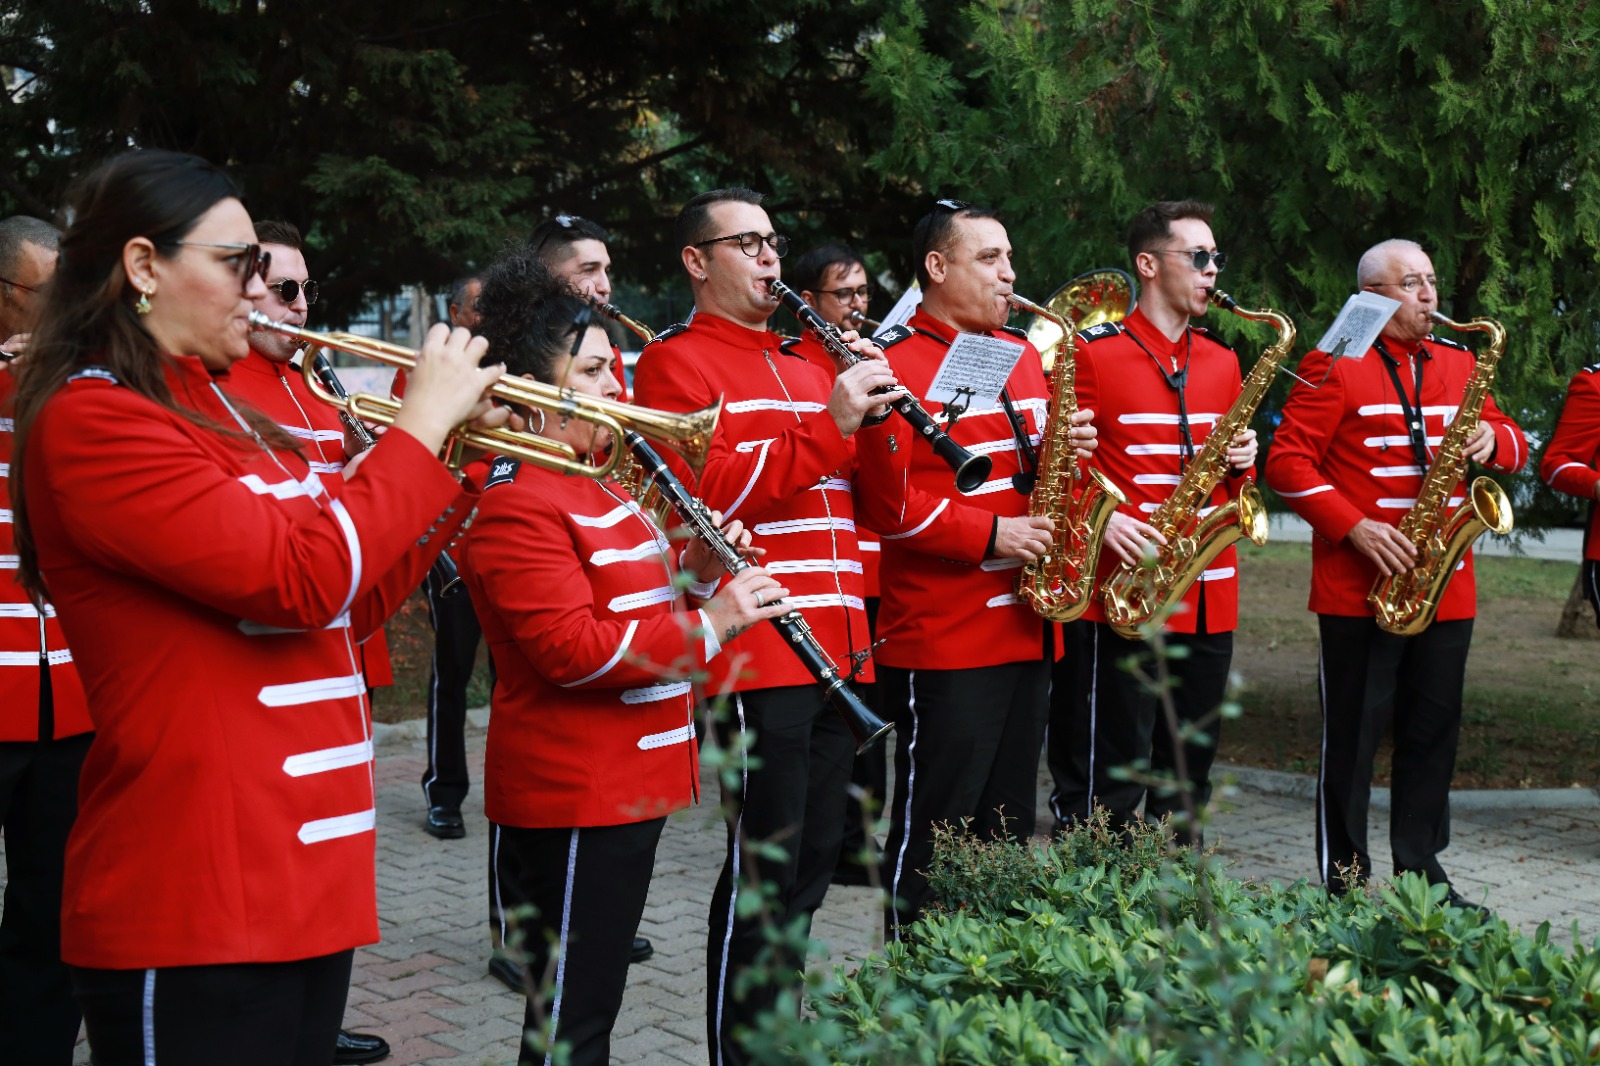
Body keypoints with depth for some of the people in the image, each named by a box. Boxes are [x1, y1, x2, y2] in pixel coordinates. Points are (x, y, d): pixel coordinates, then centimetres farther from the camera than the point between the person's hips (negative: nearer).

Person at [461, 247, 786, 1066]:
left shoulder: (596, 487, 16)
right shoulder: (518, 507, -17)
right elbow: (572, 648, -25)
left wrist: (693, 571, 4)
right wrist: (709, 626, -23)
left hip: (633, 781, 10)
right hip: (568, 800, -10)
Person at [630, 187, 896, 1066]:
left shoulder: (803, 369, 21)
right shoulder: (675, 363, -3)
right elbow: (708, 492, -17)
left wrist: (875, 414, -1)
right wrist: (828, 424, -21)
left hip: (833, 649, 8)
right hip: (756, 654, -8)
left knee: (814, 859, 14)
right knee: (766, 867, -6)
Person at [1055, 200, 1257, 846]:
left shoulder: (1222, 361, 16)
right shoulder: (1095, 353, -4)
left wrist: (1242, 462, 1)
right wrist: (1103, 519, -19)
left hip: (1210, 594, 6)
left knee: (1192, 767, 12)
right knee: (1116, 770, -4)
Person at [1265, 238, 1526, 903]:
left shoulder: (1459, 363, 15)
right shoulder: (1334, 367, -4)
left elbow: (1512, 444, 19)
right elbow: (1287, 461, -9)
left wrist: (1493, 440, -6)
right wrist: (1355, 528, -18)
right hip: (1357, 591, -6)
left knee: (1434, 730, 10)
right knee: (1353, 733, 1)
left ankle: (1422, 874, 21)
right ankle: (1343, 882, 9)